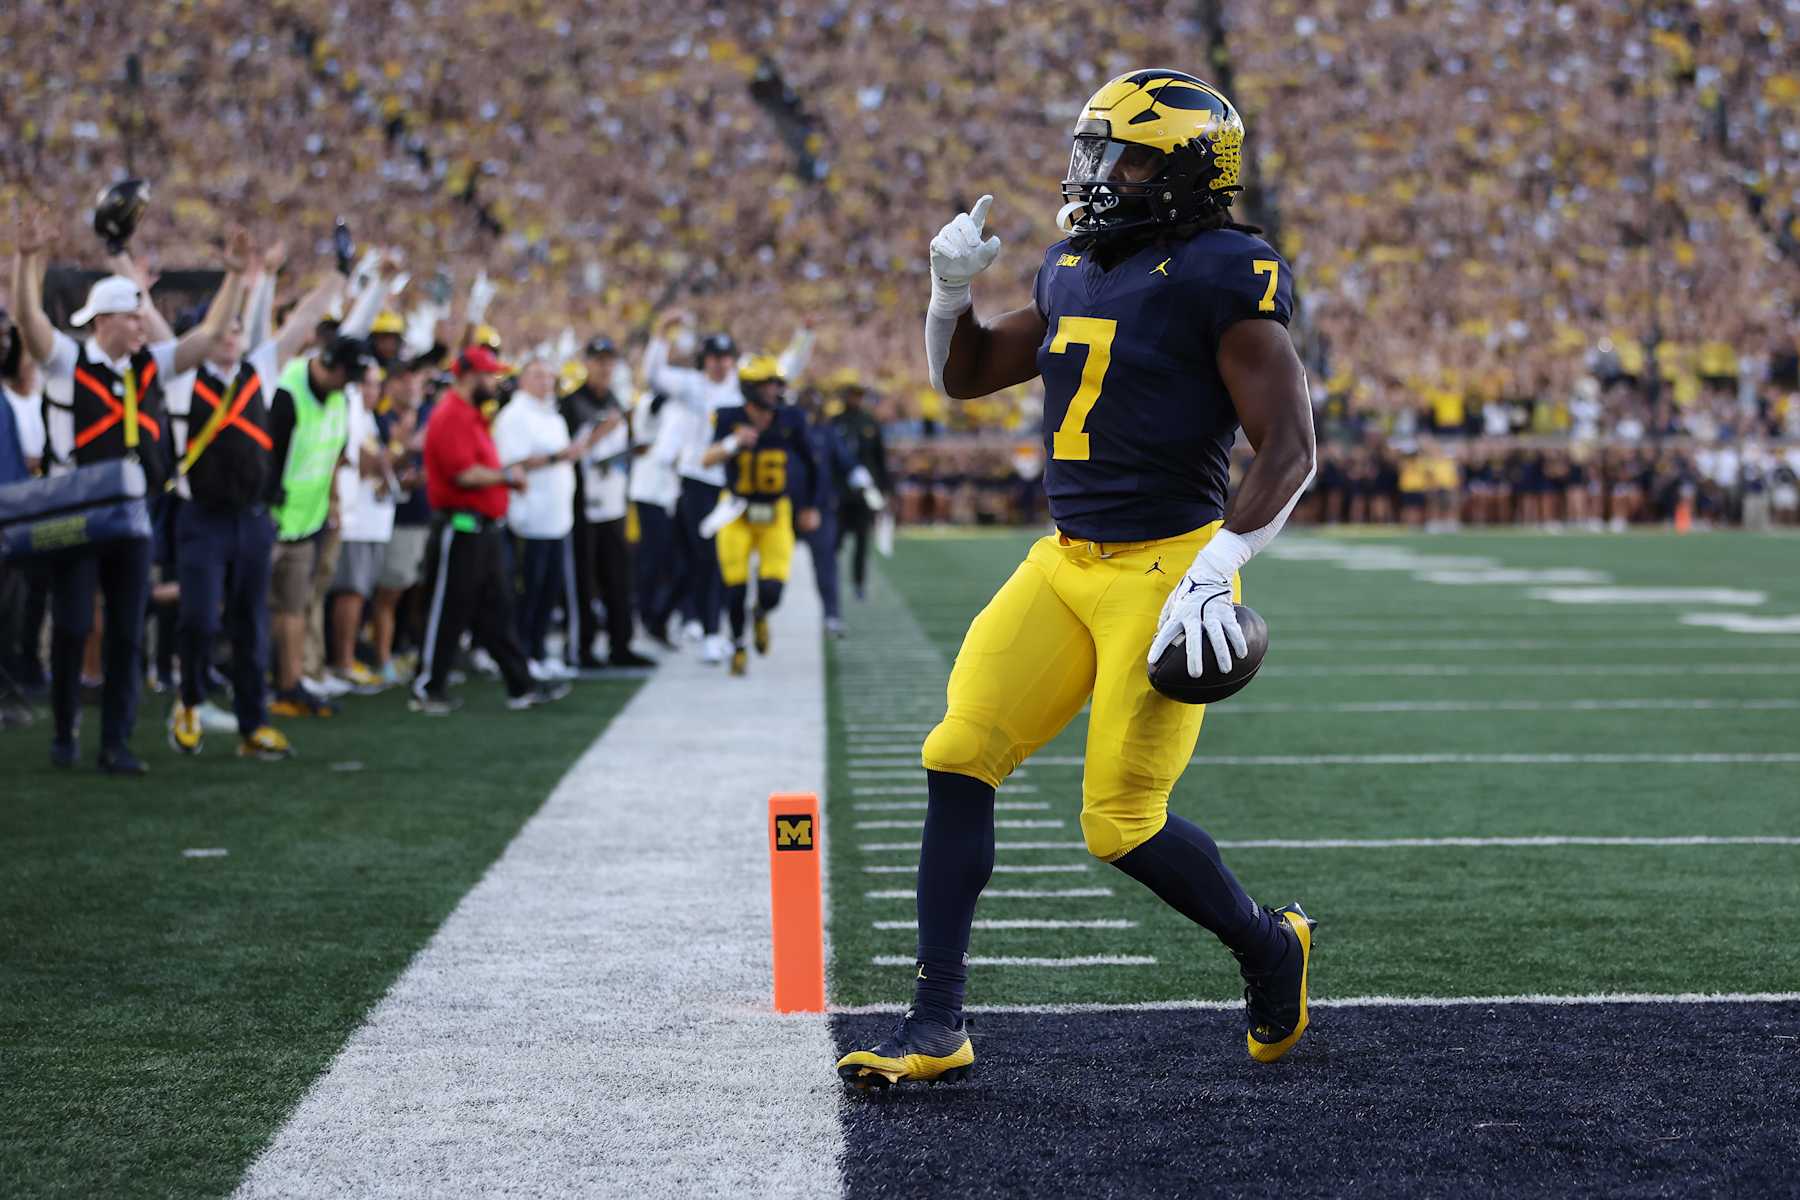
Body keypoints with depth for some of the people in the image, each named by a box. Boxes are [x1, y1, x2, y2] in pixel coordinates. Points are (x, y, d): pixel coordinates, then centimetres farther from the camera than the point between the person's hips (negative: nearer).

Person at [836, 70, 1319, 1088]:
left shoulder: (1224, 280, -10)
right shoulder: (1077, 274, 13)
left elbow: (1291, 449, -15)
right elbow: (965, 377, 24)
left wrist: (1217, 569, -25)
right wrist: (951, 291, 5)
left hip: (1162, 570, -7)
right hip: (1064, 564, 7)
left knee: (1122, 822, -6)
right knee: (958, 759, -4)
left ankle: (1271, 947, 22)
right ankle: (937, 1025, 2)